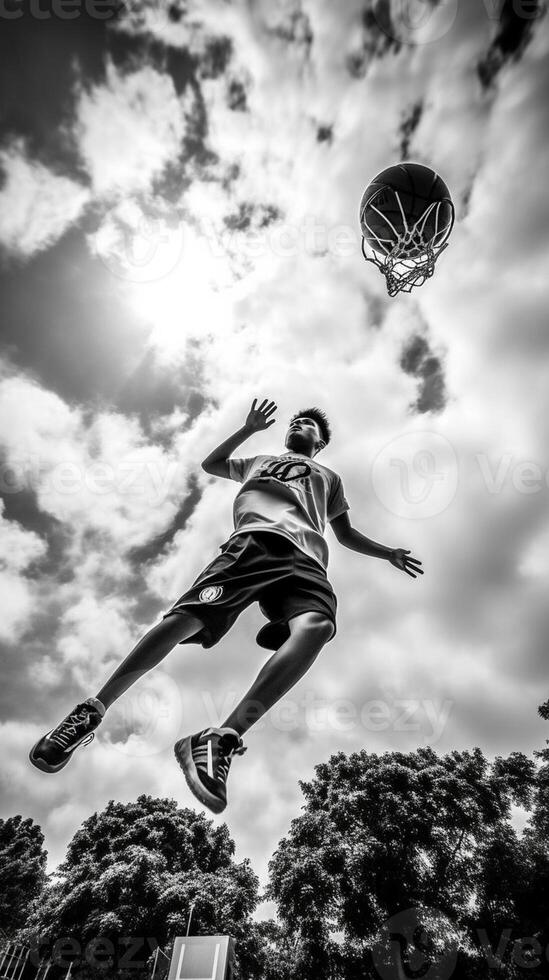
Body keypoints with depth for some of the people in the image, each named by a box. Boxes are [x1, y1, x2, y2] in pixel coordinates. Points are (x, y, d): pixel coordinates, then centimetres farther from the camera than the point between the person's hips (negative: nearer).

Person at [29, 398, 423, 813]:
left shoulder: (329, 477, 41)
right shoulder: (260, 461, 41)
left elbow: (346, 534, 42)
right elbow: (210, 464, 44)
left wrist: (389, 553, 33)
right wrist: (249, 428, 35)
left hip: (305, 556, 0)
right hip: (251, 542, 0)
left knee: (315, 626, -35)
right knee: (185, 617, -22)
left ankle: (222, 740, -42)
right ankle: (92, 712, -8)